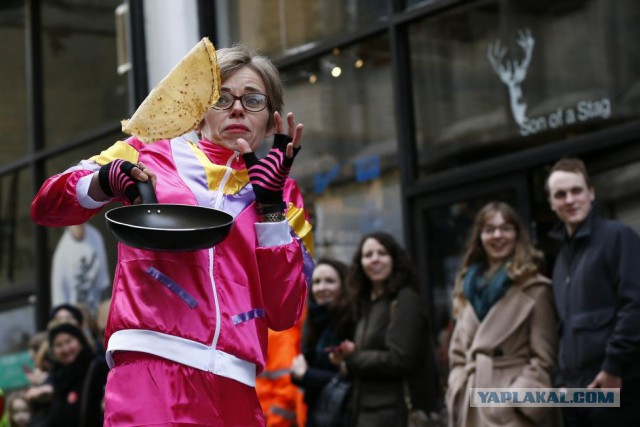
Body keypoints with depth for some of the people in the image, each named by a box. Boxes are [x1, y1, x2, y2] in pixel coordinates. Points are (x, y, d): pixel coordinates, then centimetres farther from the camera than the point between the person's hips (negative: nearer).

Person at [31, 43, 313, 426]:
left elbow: (284, 314, 4)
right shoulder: (152, 153, 11)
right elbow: (46, 207, 8)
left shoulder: (284, 195, 14)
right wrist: (105, 182, -11)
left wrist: (270, 202, -2)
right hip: (152, 369, -2)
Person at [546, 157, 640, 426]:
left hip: (614, 386, -7)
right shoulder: (564, 255, 20)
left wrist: (614, 366, -15)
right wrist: (563, 379, 14)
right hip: (574, 389, 7)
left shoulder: (617, 236, -2)